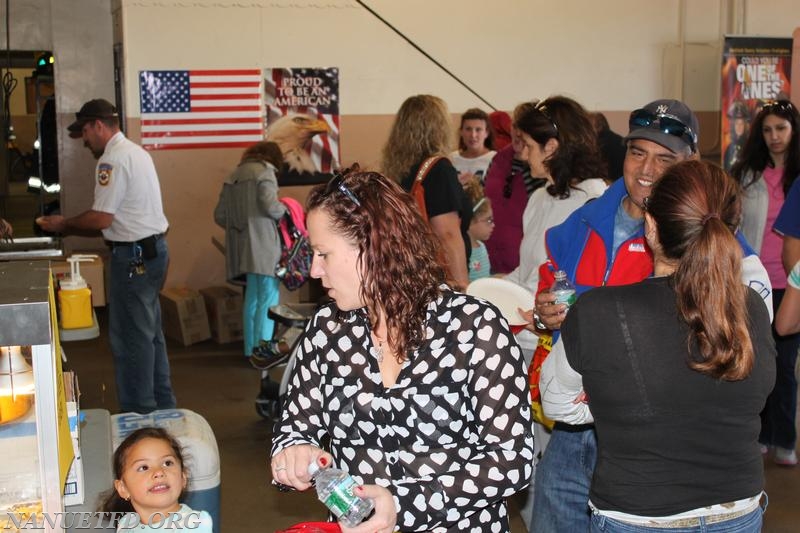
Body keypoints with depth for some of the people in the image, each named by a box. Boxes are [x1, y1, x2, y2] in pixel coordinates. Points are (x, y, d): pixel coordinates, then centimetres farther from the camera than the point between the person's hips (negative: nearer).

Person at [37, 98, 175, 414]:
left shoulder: (113, 159, -16)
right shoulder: (135, 152, 15)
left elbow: (101, 219, -19)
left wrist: (63, 225, -3)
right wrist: (71, 226, 13)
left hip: (134, 255, -10)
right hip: (152, 248, 10)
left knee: (129, 337, -3)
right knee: (150, 332, 17)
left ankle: (139, 412, 3)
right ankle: (162, 406, 26)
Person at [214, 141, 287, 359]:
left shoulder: (234, 176, 16)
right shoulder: (265, 171, -4)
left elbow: (219, 215, 14)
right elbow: (270, 206, -17)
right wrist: (285, 211, 3)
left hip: (242, 248, 7)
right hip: (263, 243, -7)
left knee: (252, 298, 14)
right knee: (269, 297, -3)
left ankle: (250, 349, 19)